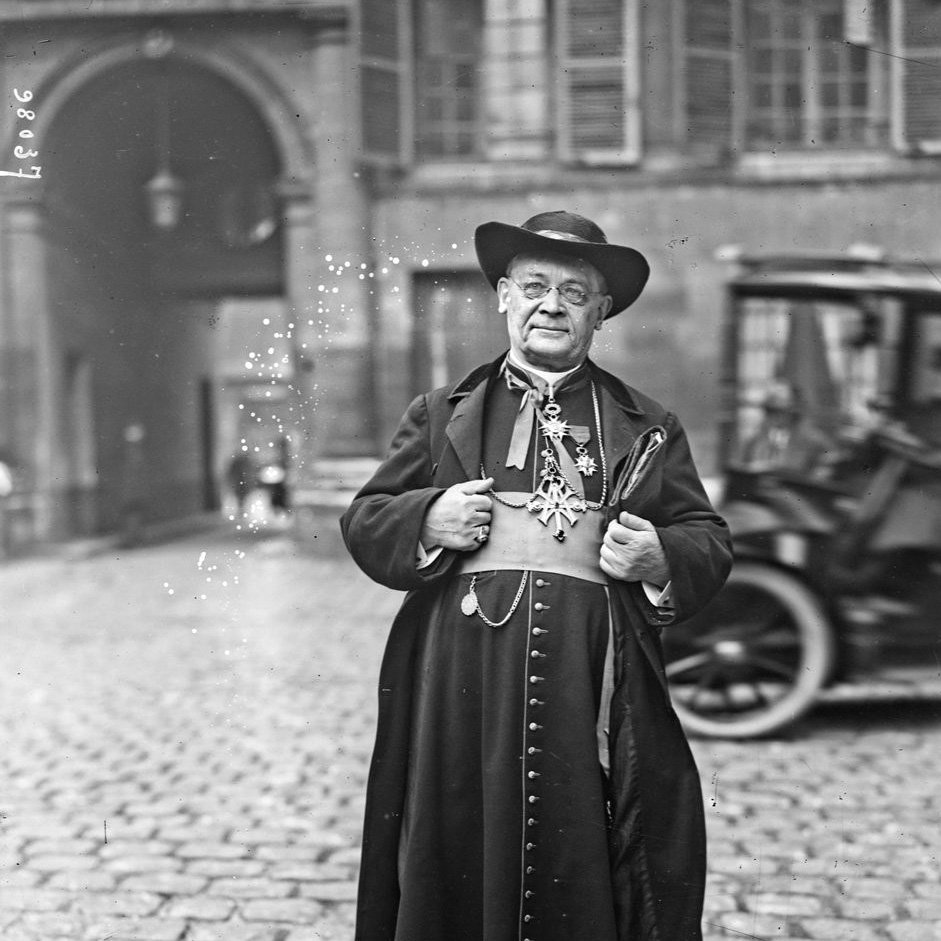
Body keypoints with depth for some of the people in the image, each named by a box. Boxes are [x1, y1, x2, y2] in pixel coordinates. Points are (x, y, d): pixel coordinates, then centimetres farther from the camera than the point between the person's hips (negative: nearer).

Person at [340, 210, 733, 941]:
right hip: (462, 681, 1)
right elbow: (363, 523, 12)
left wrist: (661, 559, -10)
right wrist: (427, 521, -8)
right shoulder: (443, 415, 13)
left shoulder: (647, 429, 12)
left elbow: (711, 544, 11)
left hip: (593, 685, 0)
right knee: (461, 866, 5)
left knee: (586, 873, 2)